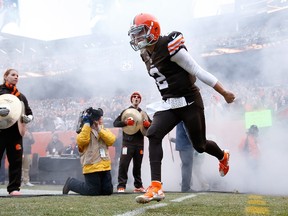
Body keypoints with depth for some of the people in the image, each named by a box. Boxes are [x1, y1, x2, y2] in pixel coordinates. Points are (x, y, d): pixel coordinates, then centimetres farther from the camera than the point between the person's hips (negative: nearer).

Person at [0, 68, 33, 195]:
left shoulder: (21, 96, 19)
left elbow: (30, 113, 21)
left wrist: (28, 118, -2)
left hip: (15, 132, 4)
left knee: (16, 160, 1)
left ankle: (14, 188, 6)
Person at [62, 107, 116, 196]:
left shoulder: (104, 130, 15)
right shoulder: (86, 130, -1)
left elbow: (111, 140, -4)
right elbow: (81, 141, -23)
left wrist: (99, 129, -11)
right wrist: (87, 124, -17)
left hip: (105, 166, 6)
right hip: (92, 167, -6)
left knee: (108, 191, 5)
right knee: (93, 192, -3)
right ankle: (71, 183, 19)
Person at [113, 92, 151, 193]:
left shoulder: (143, 113, 17)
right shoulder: (126, 111, 8)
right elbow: (115, 123, -1)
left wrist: (148, 124, -7)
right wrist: (125, 122, -19)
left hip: (139, 142, 3)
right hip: (128, 142, -3)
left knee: (138, 165, 9)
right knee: (124, 164, -11)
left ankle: (138, 186, 16)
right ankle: (121, 185, -9)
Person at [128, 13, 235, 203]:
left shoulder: (170, 47, -20)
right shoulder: (146, 54, 5)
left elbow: (198, 72, -17)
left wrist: (224, 93, -12)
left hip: (190, 103, -7)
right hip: (170, 104, 7)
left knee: (200, 146, 9)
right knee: (153, 134, -16)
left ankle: (223, 156, 45)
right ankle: (156, 187, -19)